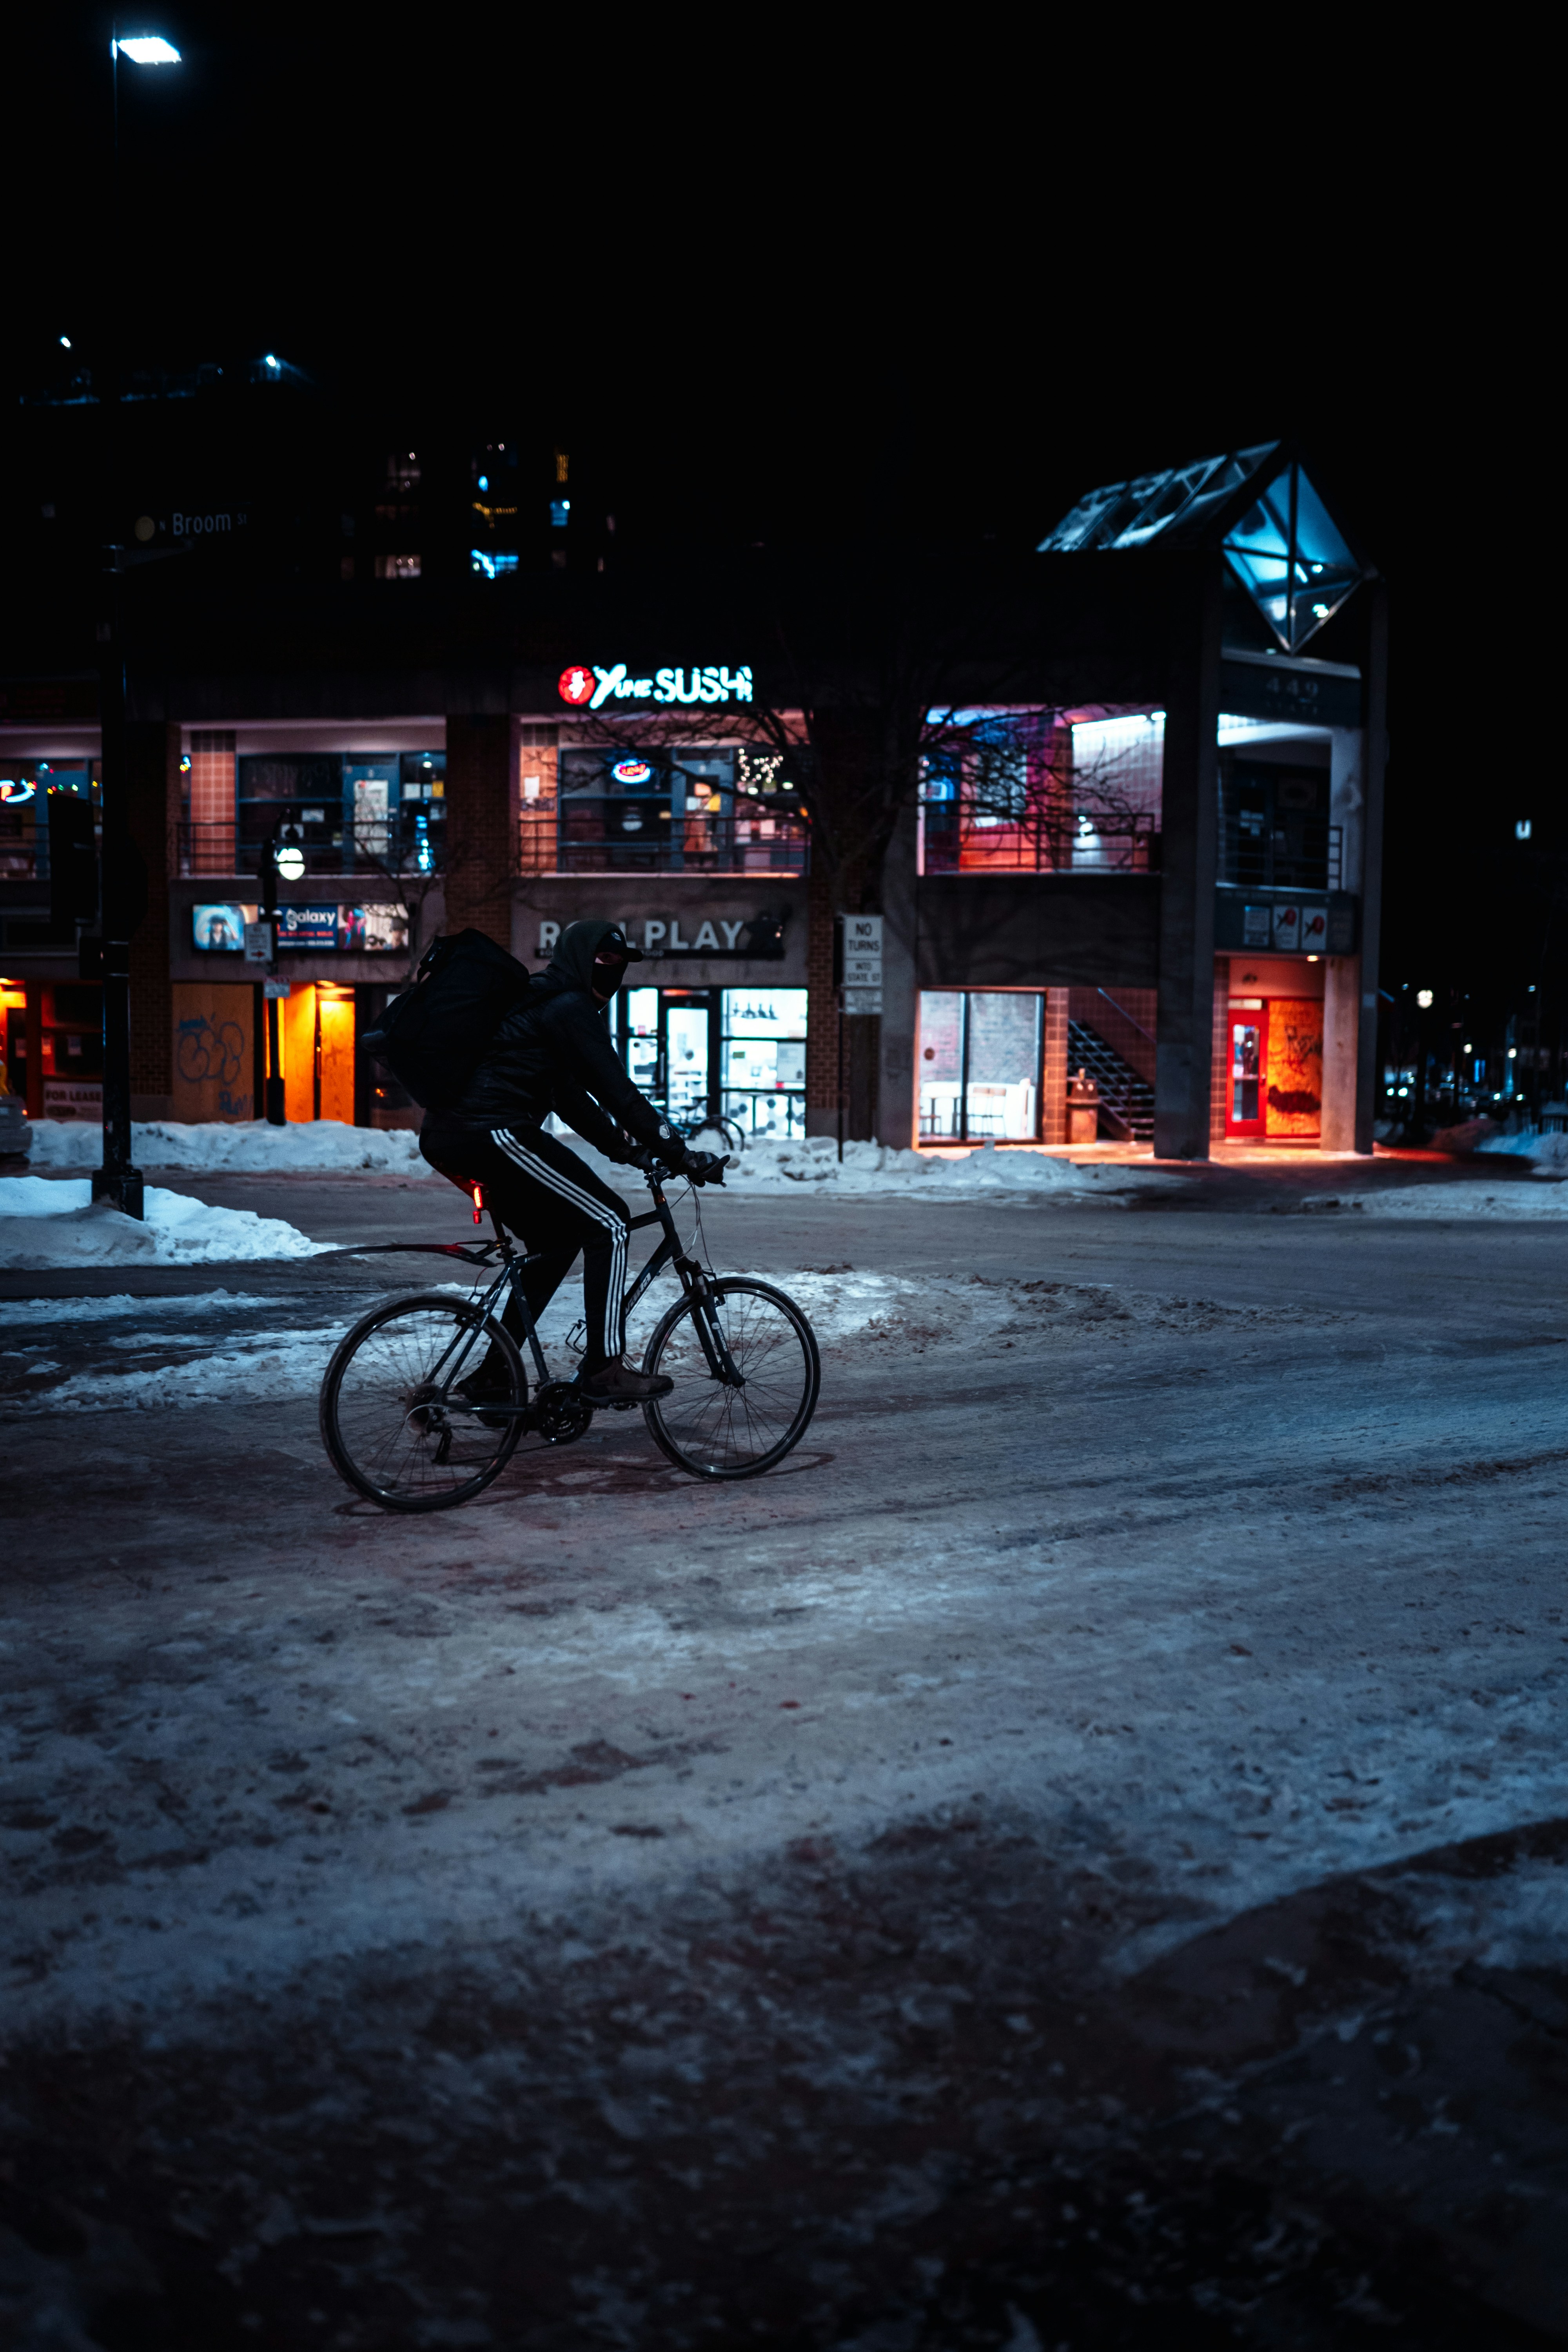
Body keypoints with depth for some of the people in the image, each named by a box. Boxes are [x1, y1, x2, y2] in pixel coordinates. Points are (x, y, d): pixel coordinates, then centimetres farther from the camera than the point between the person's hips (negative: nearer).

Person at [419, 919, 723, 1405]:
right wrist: (680, 1155, -6)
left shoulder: (539, 1005, 28)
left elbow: (572, 1099, 31)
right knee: (608, 1224, -5)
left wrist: (627, 1148, 26)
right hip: (494, 1133, -10)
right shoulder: (570, 1008, -4)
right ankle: (604, 1370, -7)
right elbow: (617, 1092, -9)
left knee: (557, 1240, 20)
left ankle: (491, 1376, 21)